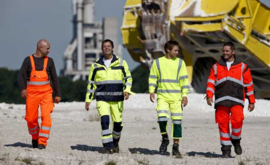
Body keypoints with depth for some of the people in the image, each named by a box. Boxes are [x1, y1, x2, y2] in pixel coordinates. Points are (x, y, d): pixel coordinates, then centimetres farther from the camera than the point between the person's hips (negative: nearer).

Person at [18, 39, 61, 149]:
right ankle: (35, 138, 29)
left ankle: (42, 142, -15)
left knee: (46, 116, -16)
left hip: (46, 93, 1)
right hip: (32, 94, -1)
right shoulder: (28, 60, 3)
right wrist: (23, 88, -21)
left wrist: (58, 94, 9)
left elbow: (54, 78, 13)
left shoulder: (49, 61, 10)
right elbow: (21, 75, -4)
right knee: (31, 119, 2)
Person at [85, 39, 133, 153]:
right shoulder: (96, 65, 7)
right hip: (102, 99, 0)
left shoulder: (121, 63, 4)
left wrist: (127, 90, -11)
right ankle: (108, 145, -15)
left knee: (118, 123, 2)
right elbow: (91, 83, 13)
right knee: (104, 120, -19)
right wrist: (88, 99, 9)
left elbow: (128, 77, 8)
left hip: (117, 99, 0)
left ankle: (115, 141, 31)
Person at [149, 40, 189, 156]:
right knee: (162, 118, -16)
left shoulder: (180, 63, 7)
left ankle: (176, 147, 7)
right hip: (162, 96, -1)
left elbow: (184, 80, 6)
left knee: (177, 121, -2)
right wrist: (151, 91, -4)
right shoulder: (157, 62, 6)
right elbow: (152, 78, 10)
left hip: (176, 97, 1)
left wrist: (185, 95, -2)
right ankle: (165, 139, 11)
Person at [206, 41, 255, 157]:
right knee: (223, 124, -2)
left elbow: (249, 85, 12)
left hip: (236, 101, -2)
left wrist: (251, 101, 10)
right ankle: (226, 148, 8)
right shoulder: (216, 67, 14)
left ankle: (236, 140, 5)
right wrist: (209, 95, -8)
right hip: (221, 101, 2)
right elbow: (211, 82, 9)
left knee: (237, 120, -21)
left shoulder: (242, 67, 10)